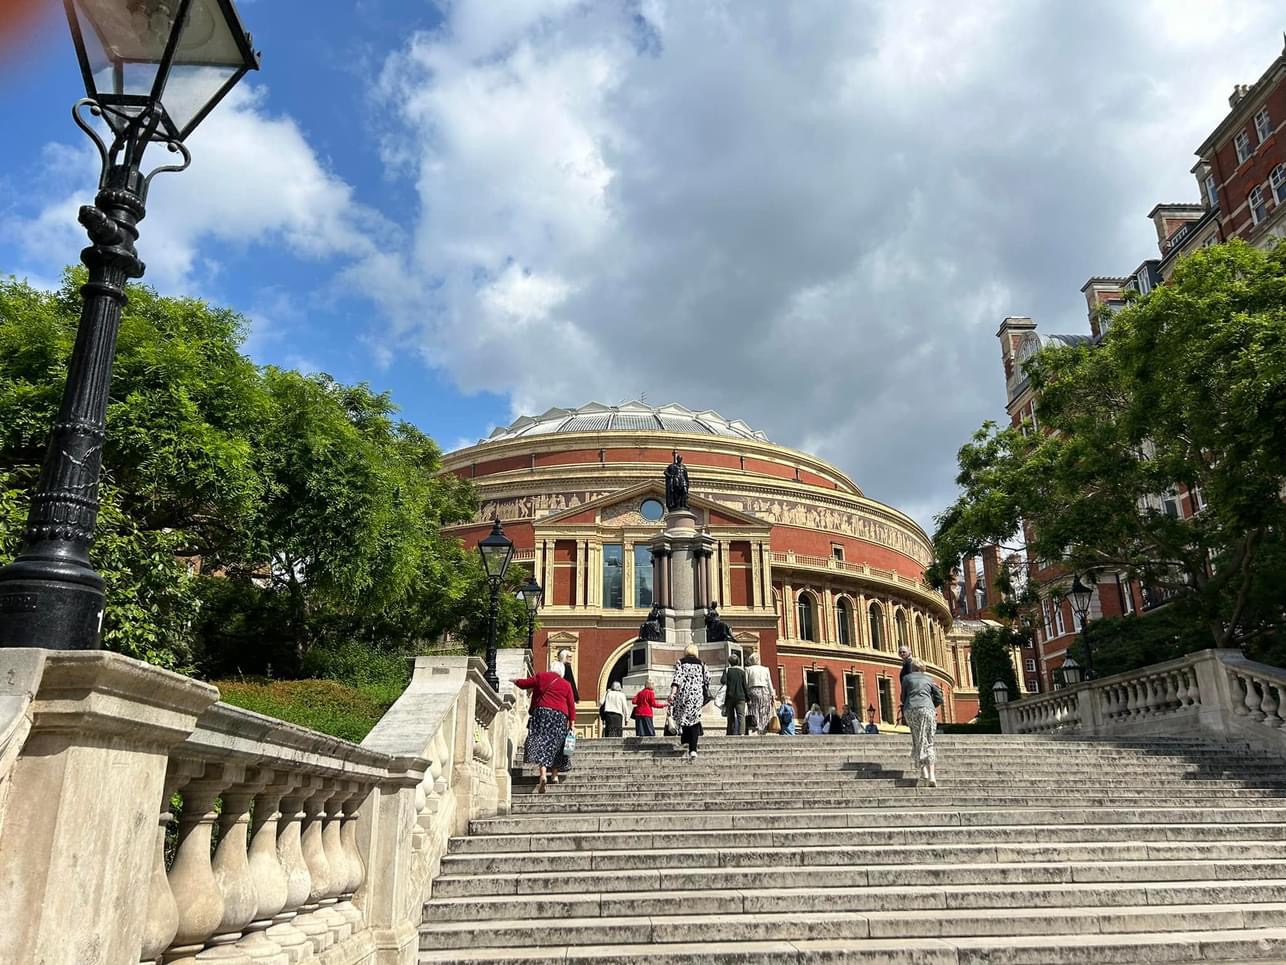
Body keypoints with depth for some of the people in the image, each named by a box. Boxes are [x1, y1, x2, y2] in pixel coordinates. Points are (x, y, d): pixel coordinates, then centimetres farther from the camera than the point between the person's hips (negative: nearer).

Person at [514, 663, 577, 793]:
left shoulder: (541, 677, 11)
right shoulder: (566, 685, 15)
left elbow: (524, 683, 16)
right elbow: (571, 704, 9)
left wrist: (515, 681, 35)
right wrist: (572, 721, 8)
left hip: (542, 711, -2)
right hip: (560, 715, 2)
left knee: (541, 743, -9)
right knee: (555, 744, 13)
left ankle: (543, 774, -26)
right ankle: (554, 775, 16)